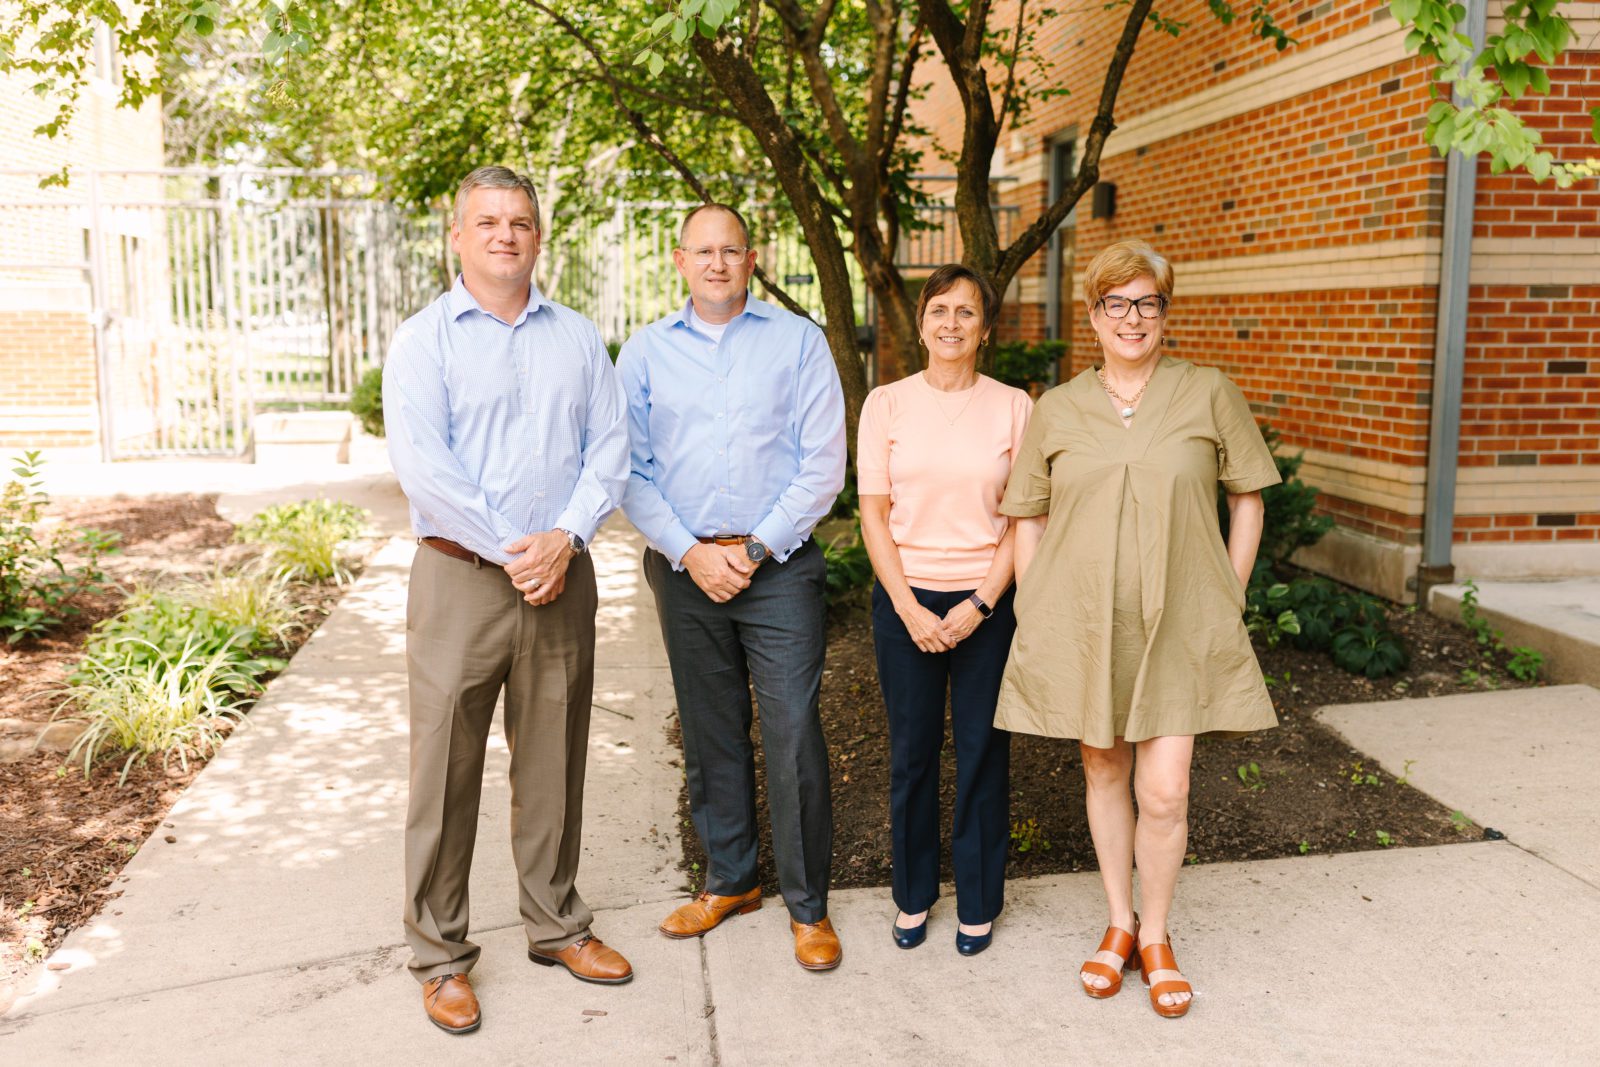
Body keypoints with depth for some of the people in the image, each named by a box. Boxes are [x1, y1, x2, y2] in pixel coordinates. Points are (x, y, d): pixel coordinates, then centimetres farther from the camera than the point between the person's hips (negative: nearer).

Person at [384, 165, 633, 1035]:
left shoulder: (577, 337, 11)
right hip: (461, 574, -3)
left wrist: (564, 538, -11)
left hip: (562, 575, 3)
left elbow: (610, 448, 3)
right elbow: (421, 464, -11)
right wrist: (508, 548, -15)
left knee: (554, 764, 12)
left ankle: (555, 924, 29)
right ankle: (440, 957, 17)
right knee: (445, 770, 3)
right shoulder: (424, 338, 0)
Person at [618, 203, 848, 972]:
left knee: (793, 736, -4)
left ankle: (808, 903, 12)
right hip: (685, 568, 3)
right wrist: (691, 553, -9)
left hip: (778, 566, -2)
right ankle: (729, 880, 29)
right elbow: (631, 472, 3)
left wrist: (757, 549, -9)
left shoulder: (799, 342, 3)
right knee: (709, 734, 12)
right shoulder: (645, 352, 8)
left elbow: (822, 464, -2)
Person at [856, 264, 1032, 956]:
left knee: (983, 751, 6)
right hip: (905, 598, 0)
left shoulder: (1012, 407, 1)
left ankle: (979, 903, 24)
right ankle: (913, 895, 27)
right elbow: (873, 515, -1)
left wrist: (980, 602, -10)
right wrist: (910, 608, -8)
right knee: (911, 751, 8)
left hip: (987, 601, 0)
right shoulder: (886, 404, 1)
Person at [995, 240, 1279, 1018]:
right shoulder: (1058, 410, 4)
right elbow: (1028, 518, 9)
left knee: (1164, 792, -2)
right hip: (1081, 622, 2)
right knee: (1103, 773, 13)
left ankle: (1156, 937, 22)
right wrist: (1030, 615, 3)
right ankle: (1118, 924, 32)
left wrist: (1229, 598, 2)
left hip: (1178, 624, -1)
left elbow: (1247, 499, 7)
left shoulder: (1209, 394, 0)